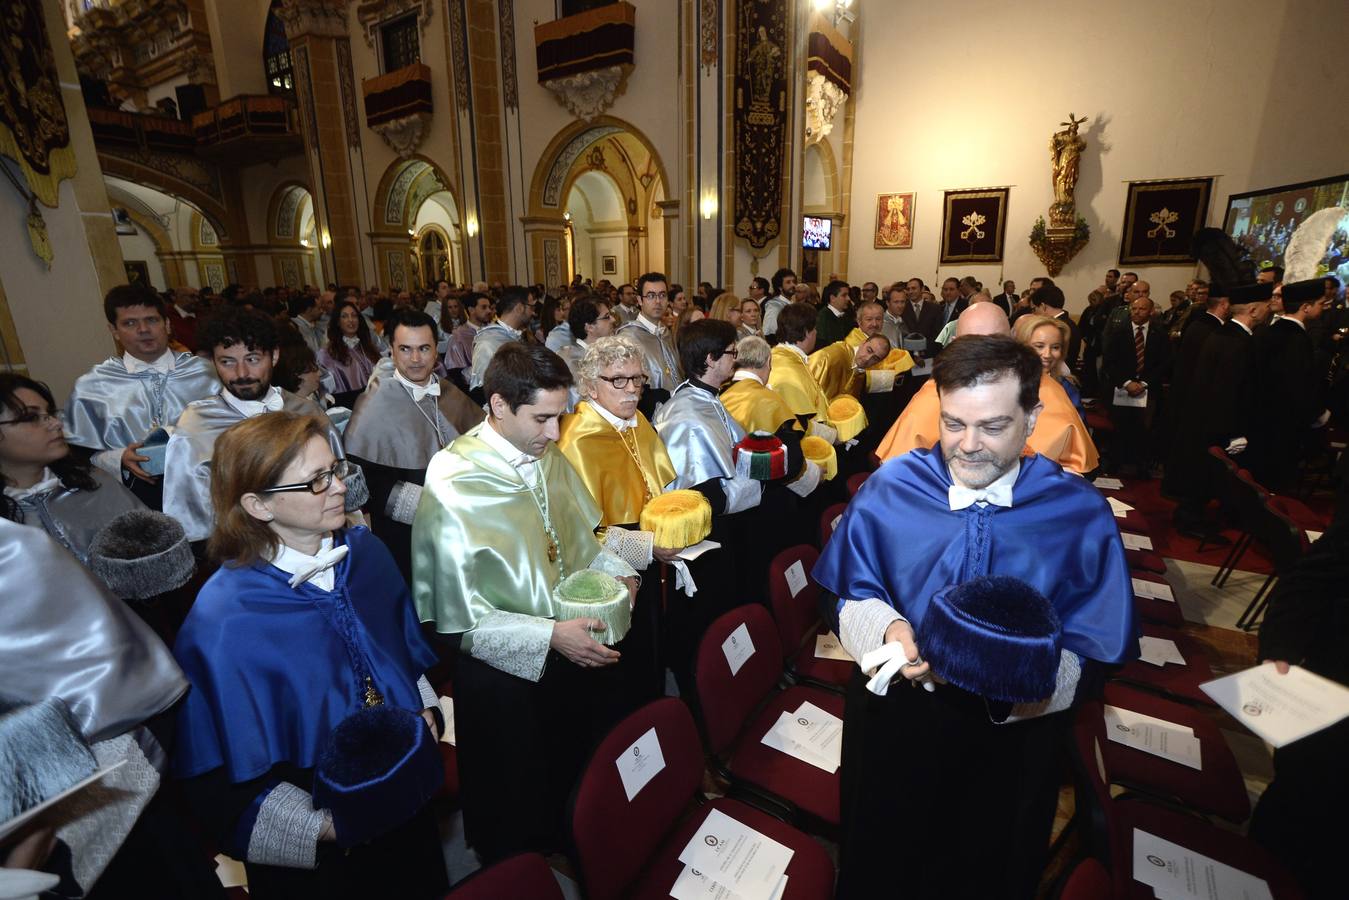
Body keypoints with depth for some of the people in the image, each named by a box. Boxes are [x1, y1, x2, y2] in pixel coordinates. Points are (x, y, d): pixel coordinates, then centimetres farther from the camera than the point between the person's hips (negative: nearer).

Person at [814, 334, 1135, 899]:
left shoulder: (1080, 512, -14)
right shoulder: (890, 488, -12)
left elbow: (1094, 652, -11)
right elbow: (850, 598, -5)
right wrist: (888, 629, -25)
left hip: (1015, 732, 0)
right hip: (892, 714, 1)